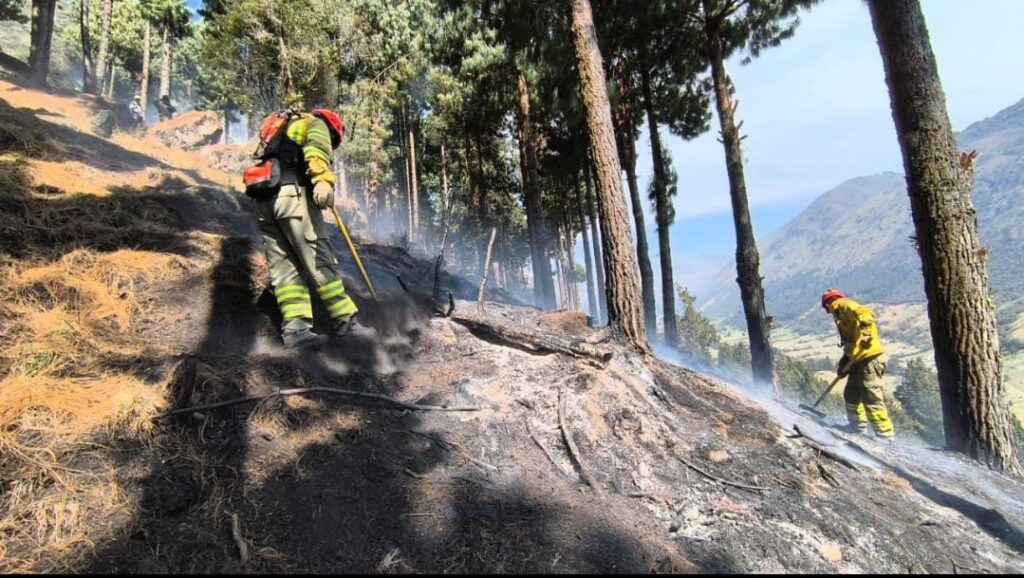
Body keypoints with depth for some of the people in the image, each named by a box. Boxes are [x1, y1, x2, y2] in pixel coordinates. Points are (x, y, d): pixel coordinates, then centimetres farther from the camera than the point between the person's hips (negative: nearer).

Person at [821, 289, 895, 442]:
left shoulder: (844, 305, -4)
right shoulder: (840, 316, 24)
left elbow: (865, 314, -24)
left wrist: (865, 334, -35)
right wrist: (844, 362, 15)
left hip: (868, 357, -10)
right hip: (858, 360, 11)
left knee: (871, 398, -9)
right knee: (851, 395, 21)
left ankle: (885, 434, -3)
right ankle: (858, 426, 34)